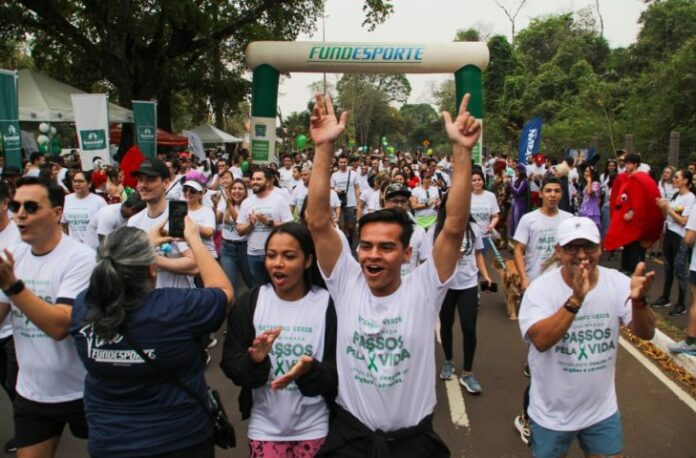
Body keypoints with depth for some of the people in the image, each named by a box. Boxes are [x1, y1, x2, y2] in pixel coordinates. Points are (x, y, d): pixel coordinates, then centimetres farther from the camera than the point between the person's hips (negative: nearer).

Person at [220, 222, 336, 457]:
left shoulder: (328, 304, -10)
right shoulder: (249, 302, -5)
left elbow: (338, 373, -9)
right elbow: (230, 366, -5)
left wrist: (310, 371, -28)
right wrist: (254, 360, -25)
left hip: (313, 427, -1)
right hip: (265, 425, 1)